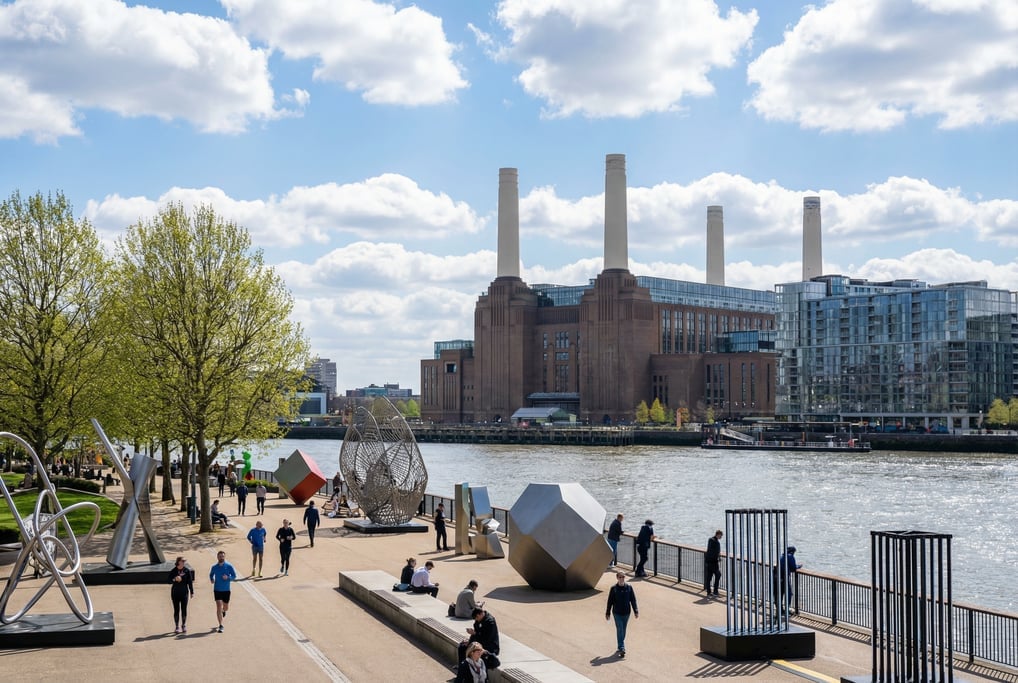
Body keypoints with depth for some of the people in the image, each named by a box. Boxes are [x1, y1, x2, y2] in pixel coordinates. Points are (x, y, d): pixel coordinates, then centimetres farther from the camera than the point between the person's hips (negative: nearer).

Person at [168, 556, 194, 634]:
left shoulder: (187, 571, 1)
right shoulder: (173, 571, -2)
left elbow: (190, 582, 5)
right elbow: (169, 581, -3)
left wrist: (192, 592, 5)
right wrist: (174, 579, -24)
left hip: (184, 593, 1)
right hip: (175, 593, -1)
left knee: (184, 609, 2)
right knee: (176, 610, 2)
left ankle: (184, 626, 15)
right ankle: (177, 627, 10)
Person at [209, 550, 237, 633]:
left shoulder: (229, 566, -6)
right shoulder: (214, 567, 0)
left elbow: (234, 576, -3)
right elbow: (211, 575, 17)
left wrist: (228, 577, -22)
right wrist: (212, 579, -5)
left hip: (226, 590, 0)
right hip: (217, 590, 0)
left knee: (226, 607, 13)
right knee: (219, 606, -11)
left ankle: (223, 611, 52)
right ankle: (221, 625, -7)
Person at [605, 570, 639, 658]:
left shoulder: (629, 588, -1)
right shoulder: (614, 589, -5)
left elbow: (633, 600, 3)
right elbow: (610, 601, 1)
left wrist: (636, 611, -4)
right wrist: (608, 613, 4)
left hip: (626, 613, 2)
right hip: (617, 613, -2)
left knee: (623, 631, 12)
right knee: (620, 630, -9)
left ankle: (621, 647, 26)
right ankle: (622, 648, -14)